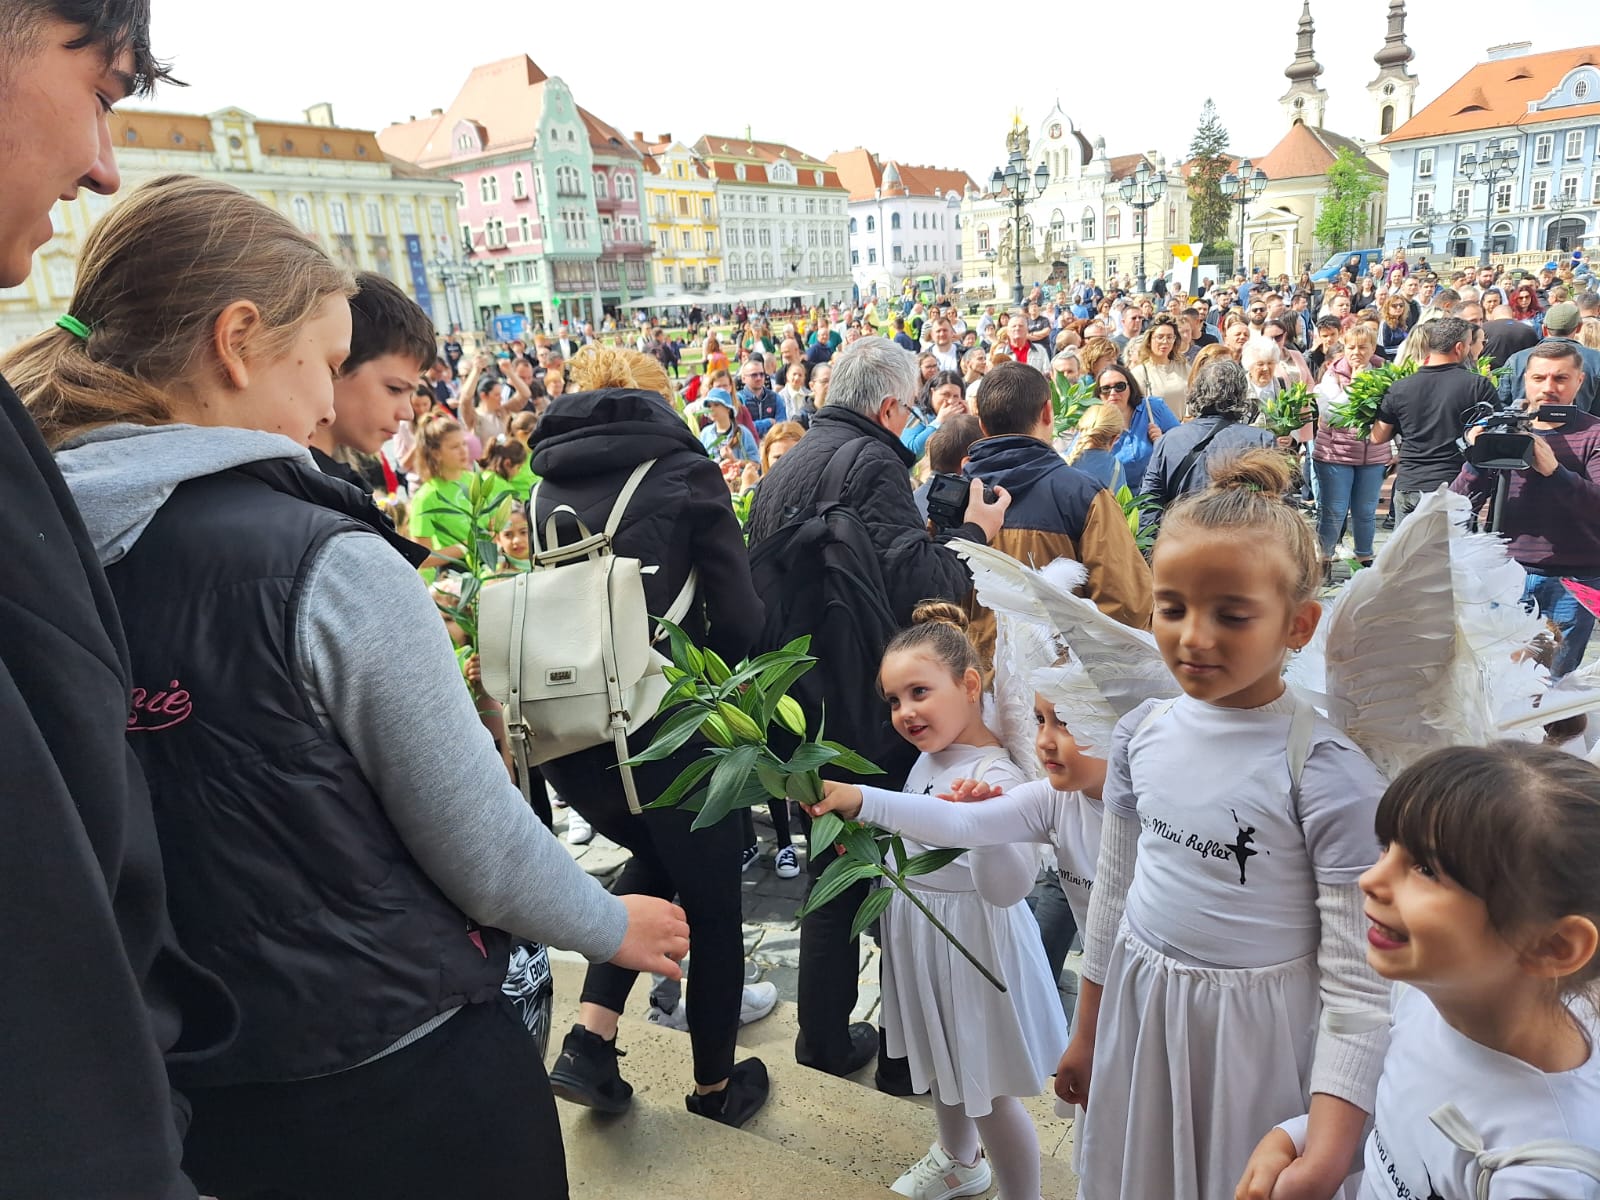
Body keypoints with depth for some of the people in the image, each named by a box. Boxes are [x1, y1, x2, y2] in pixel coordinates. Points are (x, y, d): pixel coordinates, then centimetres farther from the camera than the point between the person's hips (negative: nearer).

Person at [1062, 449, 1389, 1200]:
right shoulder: (1142, 733, -5)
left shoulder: (1327, 771, -20)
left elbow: (1357, 977, -16)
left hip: (1260, 1031, -4)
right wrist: (1086, 1034, 14)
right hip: (1139, 1012, 5)